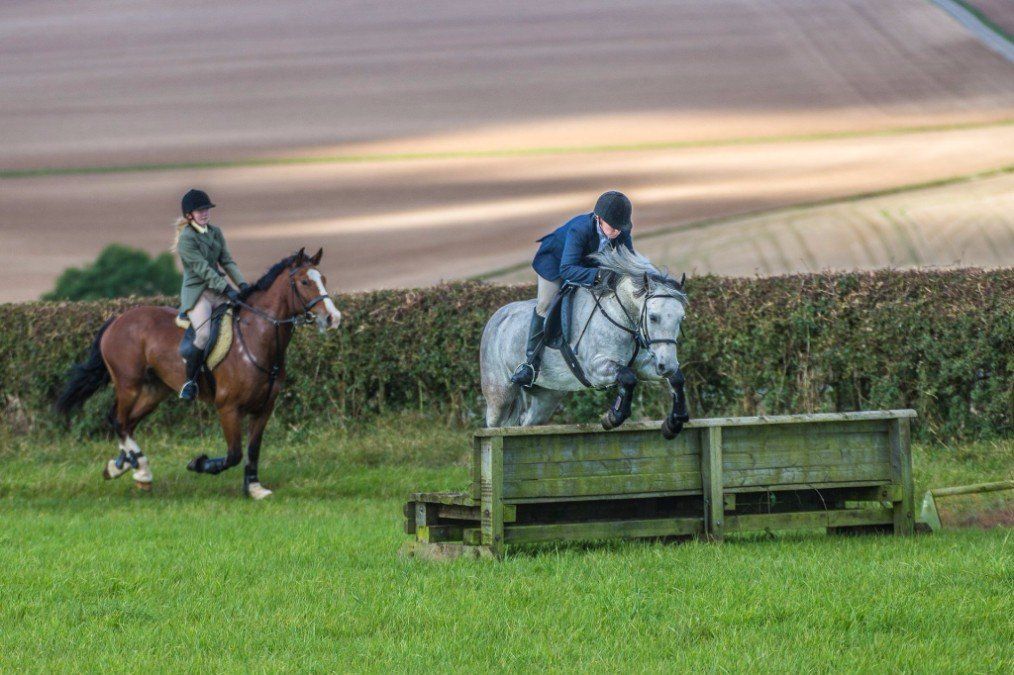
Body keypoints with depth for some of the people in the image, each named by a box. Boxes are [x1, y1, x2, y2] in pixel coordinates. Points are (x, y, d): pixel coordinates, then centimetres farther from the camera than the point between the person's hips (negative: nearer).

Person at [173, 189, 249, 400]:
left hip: (218, 290, 7)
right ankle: (190, 381, -16)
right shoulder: (186, 239, -11)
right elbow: (202, 268, -18)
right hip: (196, 292, -7)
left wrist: (242, 284, -5)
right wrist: (227, 289, -24)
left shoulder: (215, 233, 12)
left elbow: (227, 261, 10)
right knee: (204, 334, -28)